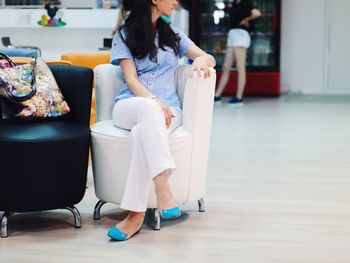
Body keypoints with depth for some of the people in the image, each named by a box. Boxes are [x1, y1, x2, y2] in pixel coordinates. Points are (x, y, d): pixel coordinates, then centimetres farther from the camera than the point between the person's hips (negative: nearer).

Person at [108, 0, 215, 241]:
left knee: (143, 132, -36)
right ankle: (163, 189, -52)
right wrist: (154, 101, -23)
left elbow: (210, 59, 19)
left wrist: (201, 60, -7)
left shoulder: (173, 35, 20)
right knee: (148, 109, -40)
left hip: (167, 108, 2)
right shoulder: (124, 36, 9)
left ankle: (136, 214, -44)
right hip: (130, 106, -2)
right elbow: (131, 80, -3)